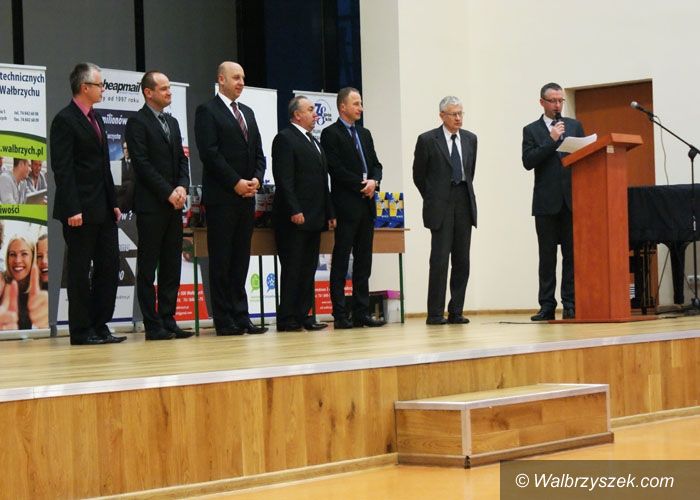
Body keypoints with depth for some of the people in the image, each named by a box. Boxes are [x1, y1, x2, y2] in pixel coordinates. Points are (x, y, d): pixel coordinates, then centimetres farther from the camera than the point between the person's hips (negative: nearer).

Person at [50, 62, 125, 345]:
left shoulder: (95, 119, 17)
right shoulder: (65, 120, -9)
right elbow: (62, 169, -15)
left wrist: (113, 202, 15)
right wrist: (72, 210, -20)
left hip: (102, 209, 8)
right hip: (81, 210, -8)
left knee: (109, 266, 7)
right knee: (80, 270, -1)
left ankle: (99, 326, 14)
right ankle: (81, 331, 5)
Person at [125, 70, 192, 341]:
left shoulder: (172, 123, 18)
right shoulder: (137, 122, -5)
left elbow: (182, 159, 15)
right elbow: (142, 164, -12)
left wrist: (182, 187, -3)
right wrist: (168, 192, -14)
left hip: (174, 206, 7)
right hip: (151, 205, -7)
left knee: (172, 267, 7)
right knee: (148, 268, -2)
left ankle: (168, 321, 11)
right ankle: (153, 326, -1)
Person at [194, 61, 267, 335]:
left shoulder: (247, 112, 20)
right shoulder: (207, 111, -3)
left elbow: (258, 152, 18)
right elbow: (210, 153, -12)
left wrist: (256, 178, -1)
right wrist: (236, 183, -15)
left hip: (247, 197, 7)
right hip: (221, 197, -7)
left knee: (240, 259, 8)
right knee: (221, 261, -3)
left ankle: (240, 317, 10)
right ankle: (224, 321, -1)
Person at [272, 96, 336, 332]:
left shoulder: (313, 142, 22)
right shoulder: (285, 139, -6)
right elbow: (284, 178, -15)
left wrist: (329, 213, 16)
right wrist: (294, 210, -21)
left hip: (314, 218, 9)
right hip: (294, 218, -9)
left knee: (308, 268, 7)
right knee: (292, 268, -7)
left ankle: (303, 316, 10)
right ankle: (287, 318, -5)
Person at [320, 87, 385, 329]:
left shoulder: (364, 134, 19)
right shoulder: (331, 134, -4)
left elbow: (376, 164, 17)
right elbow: (336, 169, -13)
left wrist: (374, 181, -4)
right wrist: (362, 184, -12)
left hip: (366, 205, 7)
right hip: (346, 205, -7)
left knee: (364, 261, 7)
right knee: (341, 261, -4)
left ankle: (361, 312, 10)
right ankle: (340, 315, -3)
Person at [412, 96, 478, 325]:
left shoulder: (470, 139, 11)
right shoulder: (427, 140, -3)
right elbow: (418, 175, 6)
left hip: (464, 205, 5)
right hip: (440, 207, -5)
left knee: (462, 261, 3)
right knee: (439, 260, -8)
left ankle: (456, 312, 8)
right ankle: (435, 313, -4)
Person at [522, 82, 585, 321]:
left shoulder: (574, 126, 13)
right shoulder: (531, 130, 7)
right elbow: (528, 162, -6)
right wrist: (552, 140, -12)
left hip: (571, 199, 1)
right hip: (546, 202, -1)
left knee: (572, 253, -1)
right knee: (547, 255, 2)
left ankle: (571, 304, 2)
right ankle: (547, 305, 4)